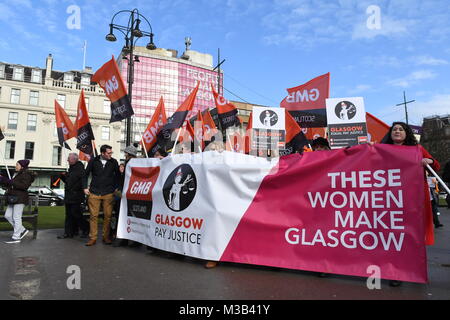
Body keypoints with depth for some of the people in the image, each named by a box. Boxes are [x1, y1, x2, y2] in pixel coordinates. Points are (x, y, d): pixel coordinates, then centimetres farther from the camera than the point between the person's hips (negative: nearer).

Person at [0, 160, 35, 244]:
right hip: (13, 199, 10)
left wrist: (11, 182, -21)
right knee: (8, 215, 9)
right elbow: (10, 186, 23)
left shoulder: (26, 174, -9)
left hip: (20, 199, -10)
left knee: (16, 217, -7)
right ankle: (22, 230, 16)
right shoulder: (17, 174, 19)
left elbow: (24, 186, -22)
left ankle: (16, 237, -2)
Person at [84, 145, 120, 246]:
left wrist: (116, 188, 5)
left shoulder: (114, 162, 2)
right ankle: (93, 238, 11)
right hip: (94, 193, 0)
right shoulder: (93, 161, 2)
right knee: (93, 216, 1)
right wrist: (85, 187, 6)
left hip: (108, 194, 0)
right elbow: (86, 174, 11)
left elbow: (118, 176, 13)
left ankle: (106, 237, 14)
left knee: (107, 216, 2)